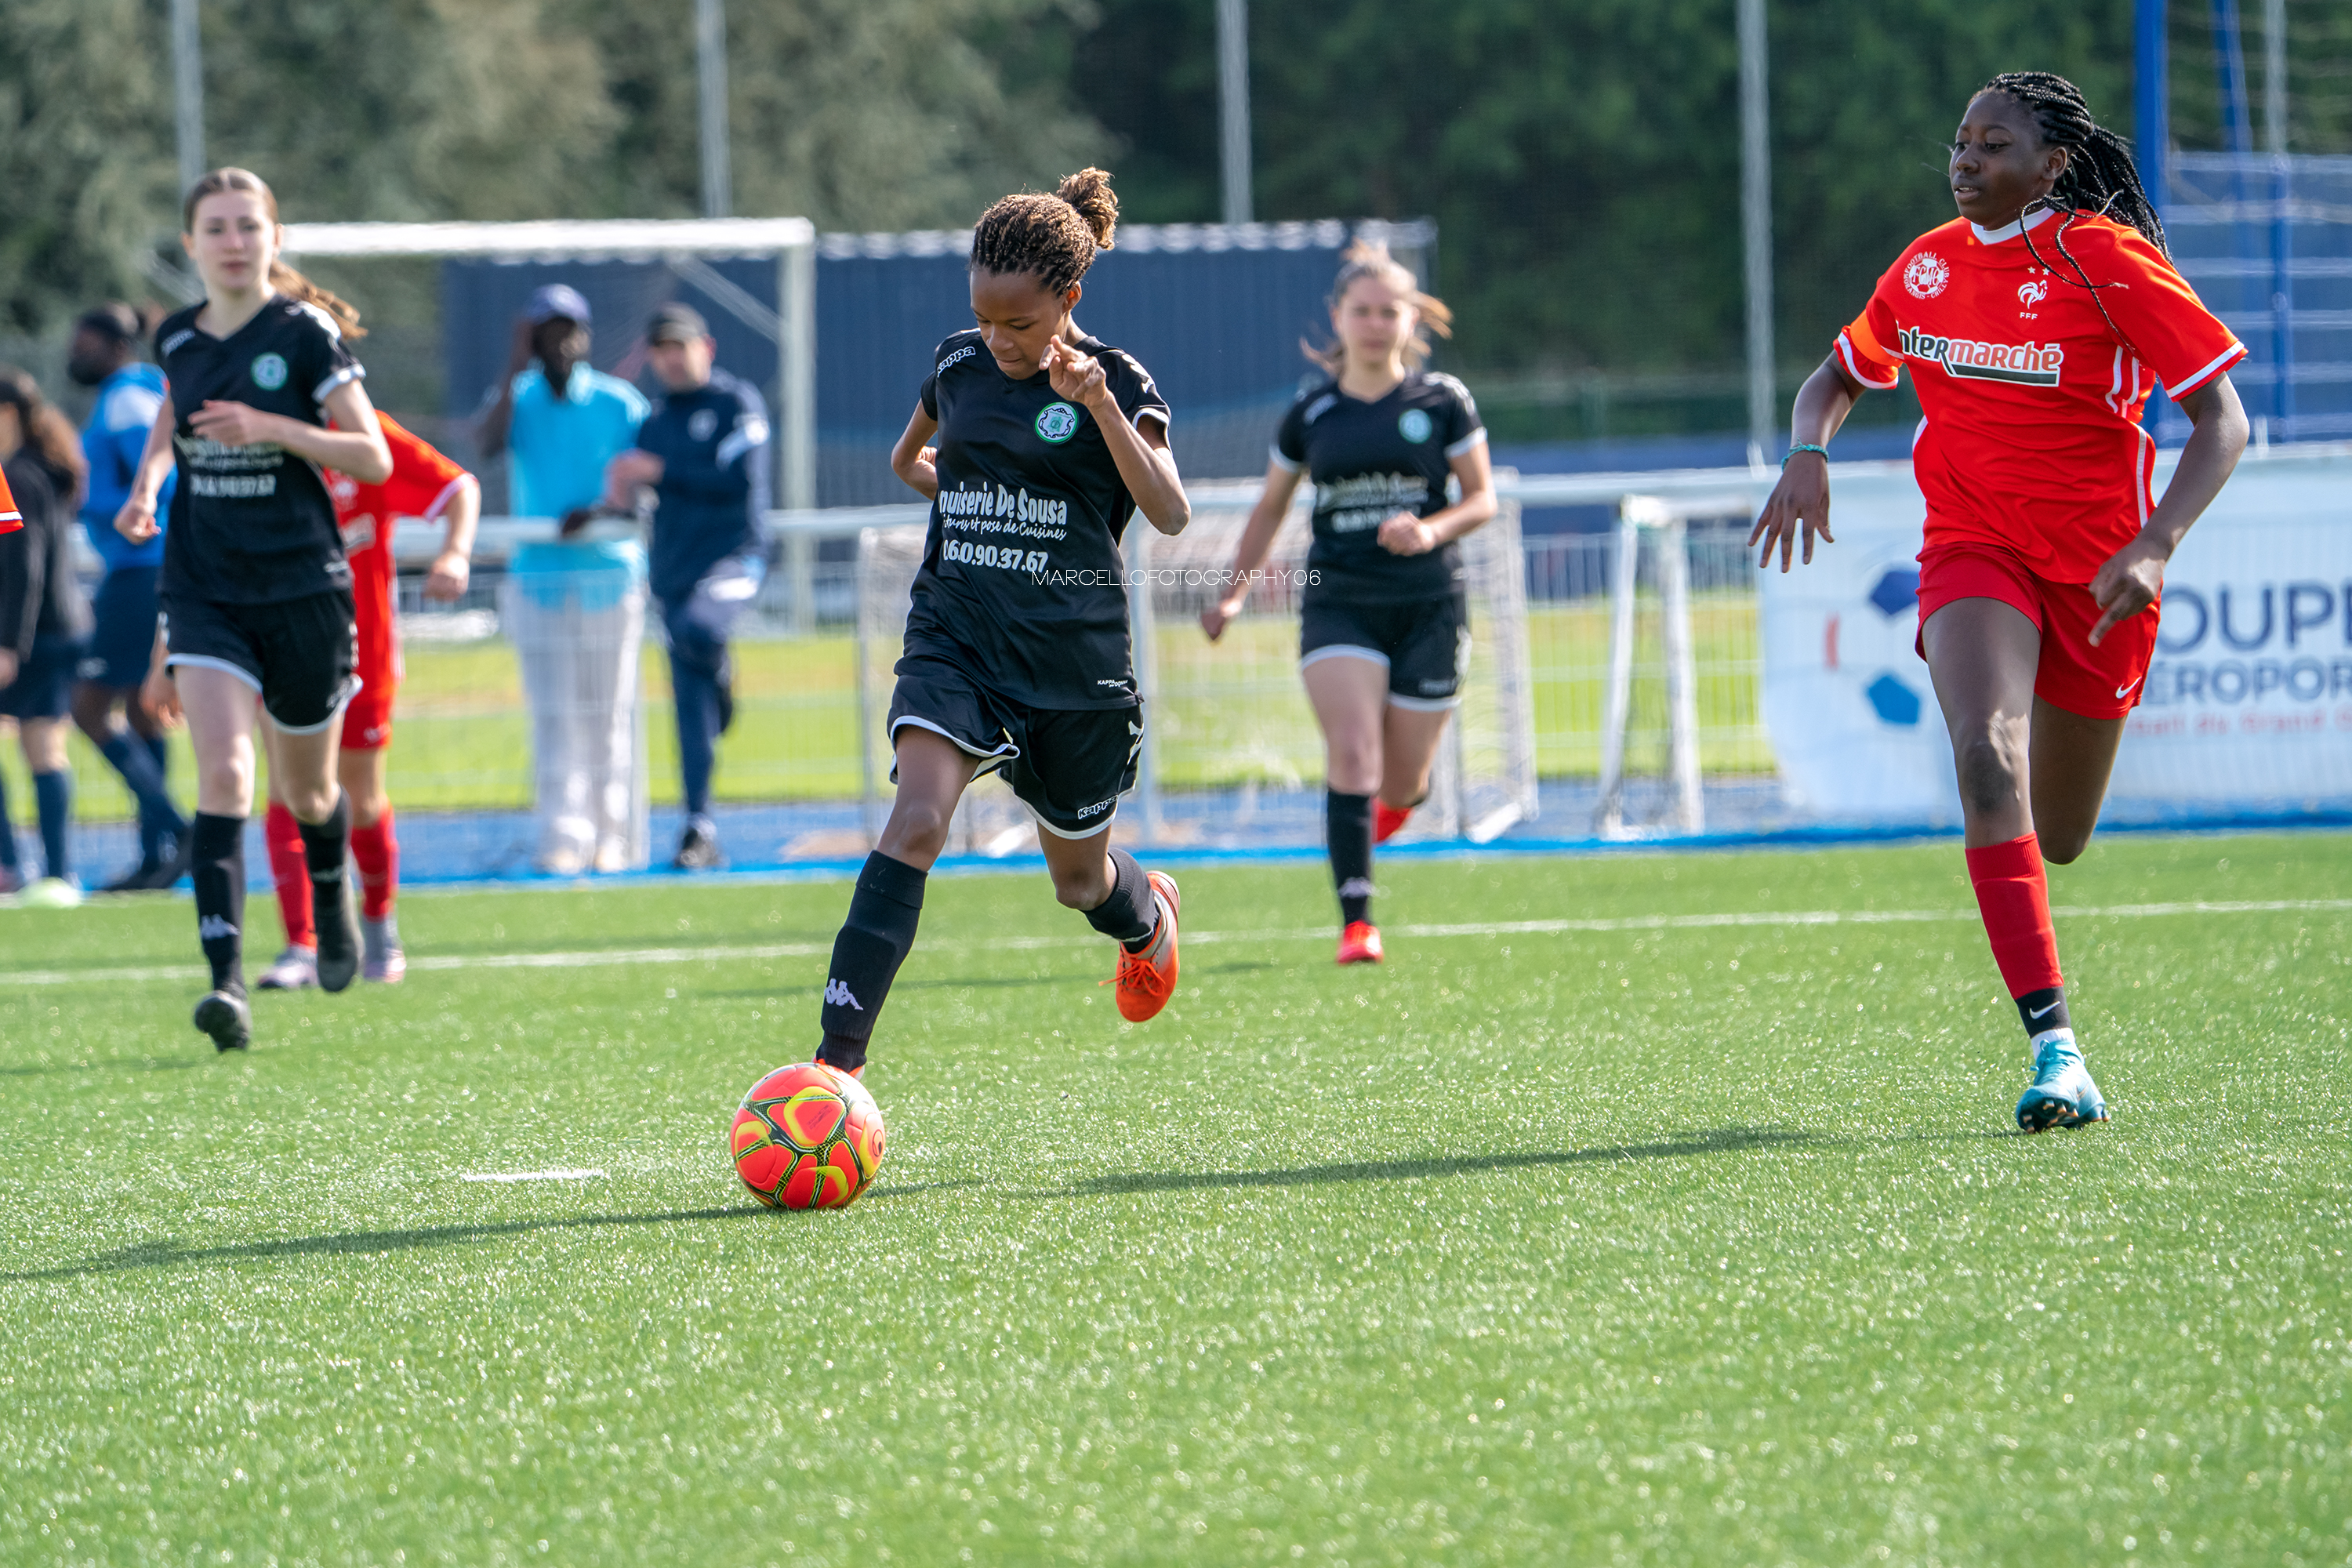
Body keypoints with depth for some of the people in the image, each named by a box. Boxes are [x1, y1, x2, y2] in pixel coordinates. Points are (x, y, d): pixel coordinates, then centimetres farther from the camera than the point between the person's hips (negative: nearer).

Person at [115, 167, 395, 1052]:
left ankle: (332, 895, 49)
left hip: (303, 589, -2)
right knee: (222, 774, -18)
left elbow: (373, 458, -10)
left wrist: (270, 427, -22)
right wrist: (144, 487, 9)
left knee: (307, 790, 14)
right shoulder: (177, 340, 5)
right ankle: (226, 979, -26)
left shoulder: (305, 334, -8)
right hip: (205, 591, 2)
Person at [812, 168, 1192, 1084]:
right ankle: (839, 1059, -33)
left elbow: (1170, 513, -22)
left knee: (1078, 879, 16)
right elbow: (907, 461, 28)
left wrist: (1099, 402, -31)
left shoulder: (1116, 384, -6)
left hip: (1075, 664, -1)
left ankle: (1146, 912, 56)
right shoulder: (959, 366, 6)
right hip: (955, 644, 1)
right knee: (916, 821, -25)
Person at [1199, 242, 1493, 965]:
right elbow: (1270, 507, 16)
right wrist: (1236, 593, 8)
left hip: (1428, 604, 0)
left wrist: (1434, 531, -17)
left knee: (1400, 784, 6)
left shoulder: (1443, 401, 0)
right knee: (1352, 755, -18)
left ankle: (1402, 795, 46)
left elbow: (1482, 497, 3)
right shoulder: (1311, 413, 4)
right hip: (1338, 603, 0)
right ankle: (1356, 922, -17)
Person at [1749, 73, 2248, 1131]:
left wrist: (2152, 548, -27)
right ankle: (2054, 1052, -30)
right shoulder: (1927, 267, 3)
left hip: (2095, 564, -2)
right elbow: (1840, 376, 20)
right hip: (1973, 550, 2)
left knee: (2054, 841, 7)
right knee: (1987, 756, -27)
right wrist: (1807, 453, -3)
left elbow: (2223, 420, -13)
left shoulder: (2111, 261, -12)